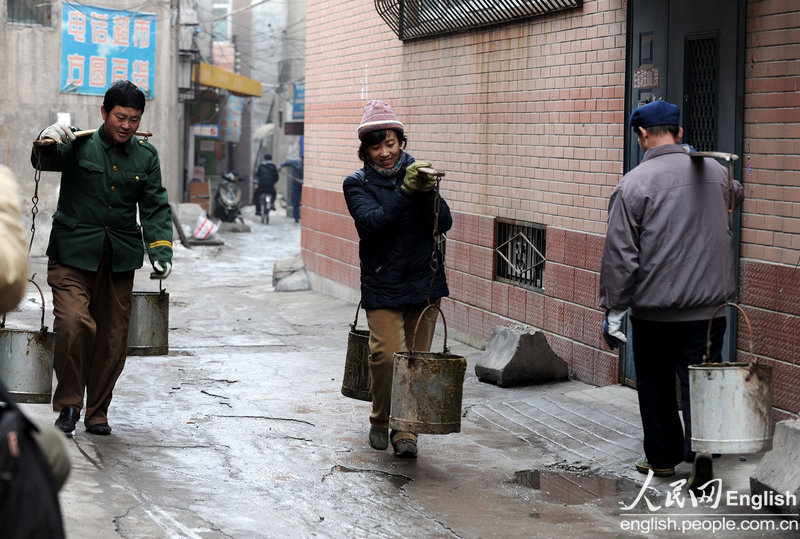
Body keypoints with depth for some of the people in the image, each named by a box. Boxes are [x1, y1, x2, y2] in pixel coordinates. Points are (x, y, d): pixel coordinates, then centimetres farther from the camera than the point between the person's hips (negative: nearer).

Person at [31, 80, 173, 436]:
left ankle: (97, 412, 22)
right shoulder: (79, 145, 0)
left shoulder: (146, 156, 10)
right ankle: (68, 403, -4)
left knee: (112, 339, 6)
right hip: (73, 256, -4)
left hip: (119, 260, 4)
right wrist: (47, 142, -38)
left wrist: (160, 252, -6)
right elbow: (45, 161, -14)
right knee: (74, 323, -22)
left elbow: (155, 209, 7)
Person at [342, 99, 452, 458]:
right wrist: (405, 190, -25)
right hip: (382, 284, -2)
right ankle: (381, 422, 9)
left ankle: (406, 432, 11)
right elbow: (373, 222, -17)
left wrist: (427, 192, -20)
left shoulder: (416, 173, 7)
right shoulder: (358, 184, 1)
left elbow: (443, 224, -3)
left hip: (424, 281, 3)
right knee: (388, 354, -14)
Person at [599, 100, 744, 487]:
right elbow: (735, 198, 28)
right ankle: (702, 449, -17)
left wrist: (612, 312, -4)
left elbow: (620, 257, -12)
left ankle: (663, 457, 26)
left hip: (653, 310, -2)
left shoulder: (633, 185, -11)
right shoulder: (716, 172, 2)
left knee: (654, 383, 16)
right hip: (709, 307, 2)